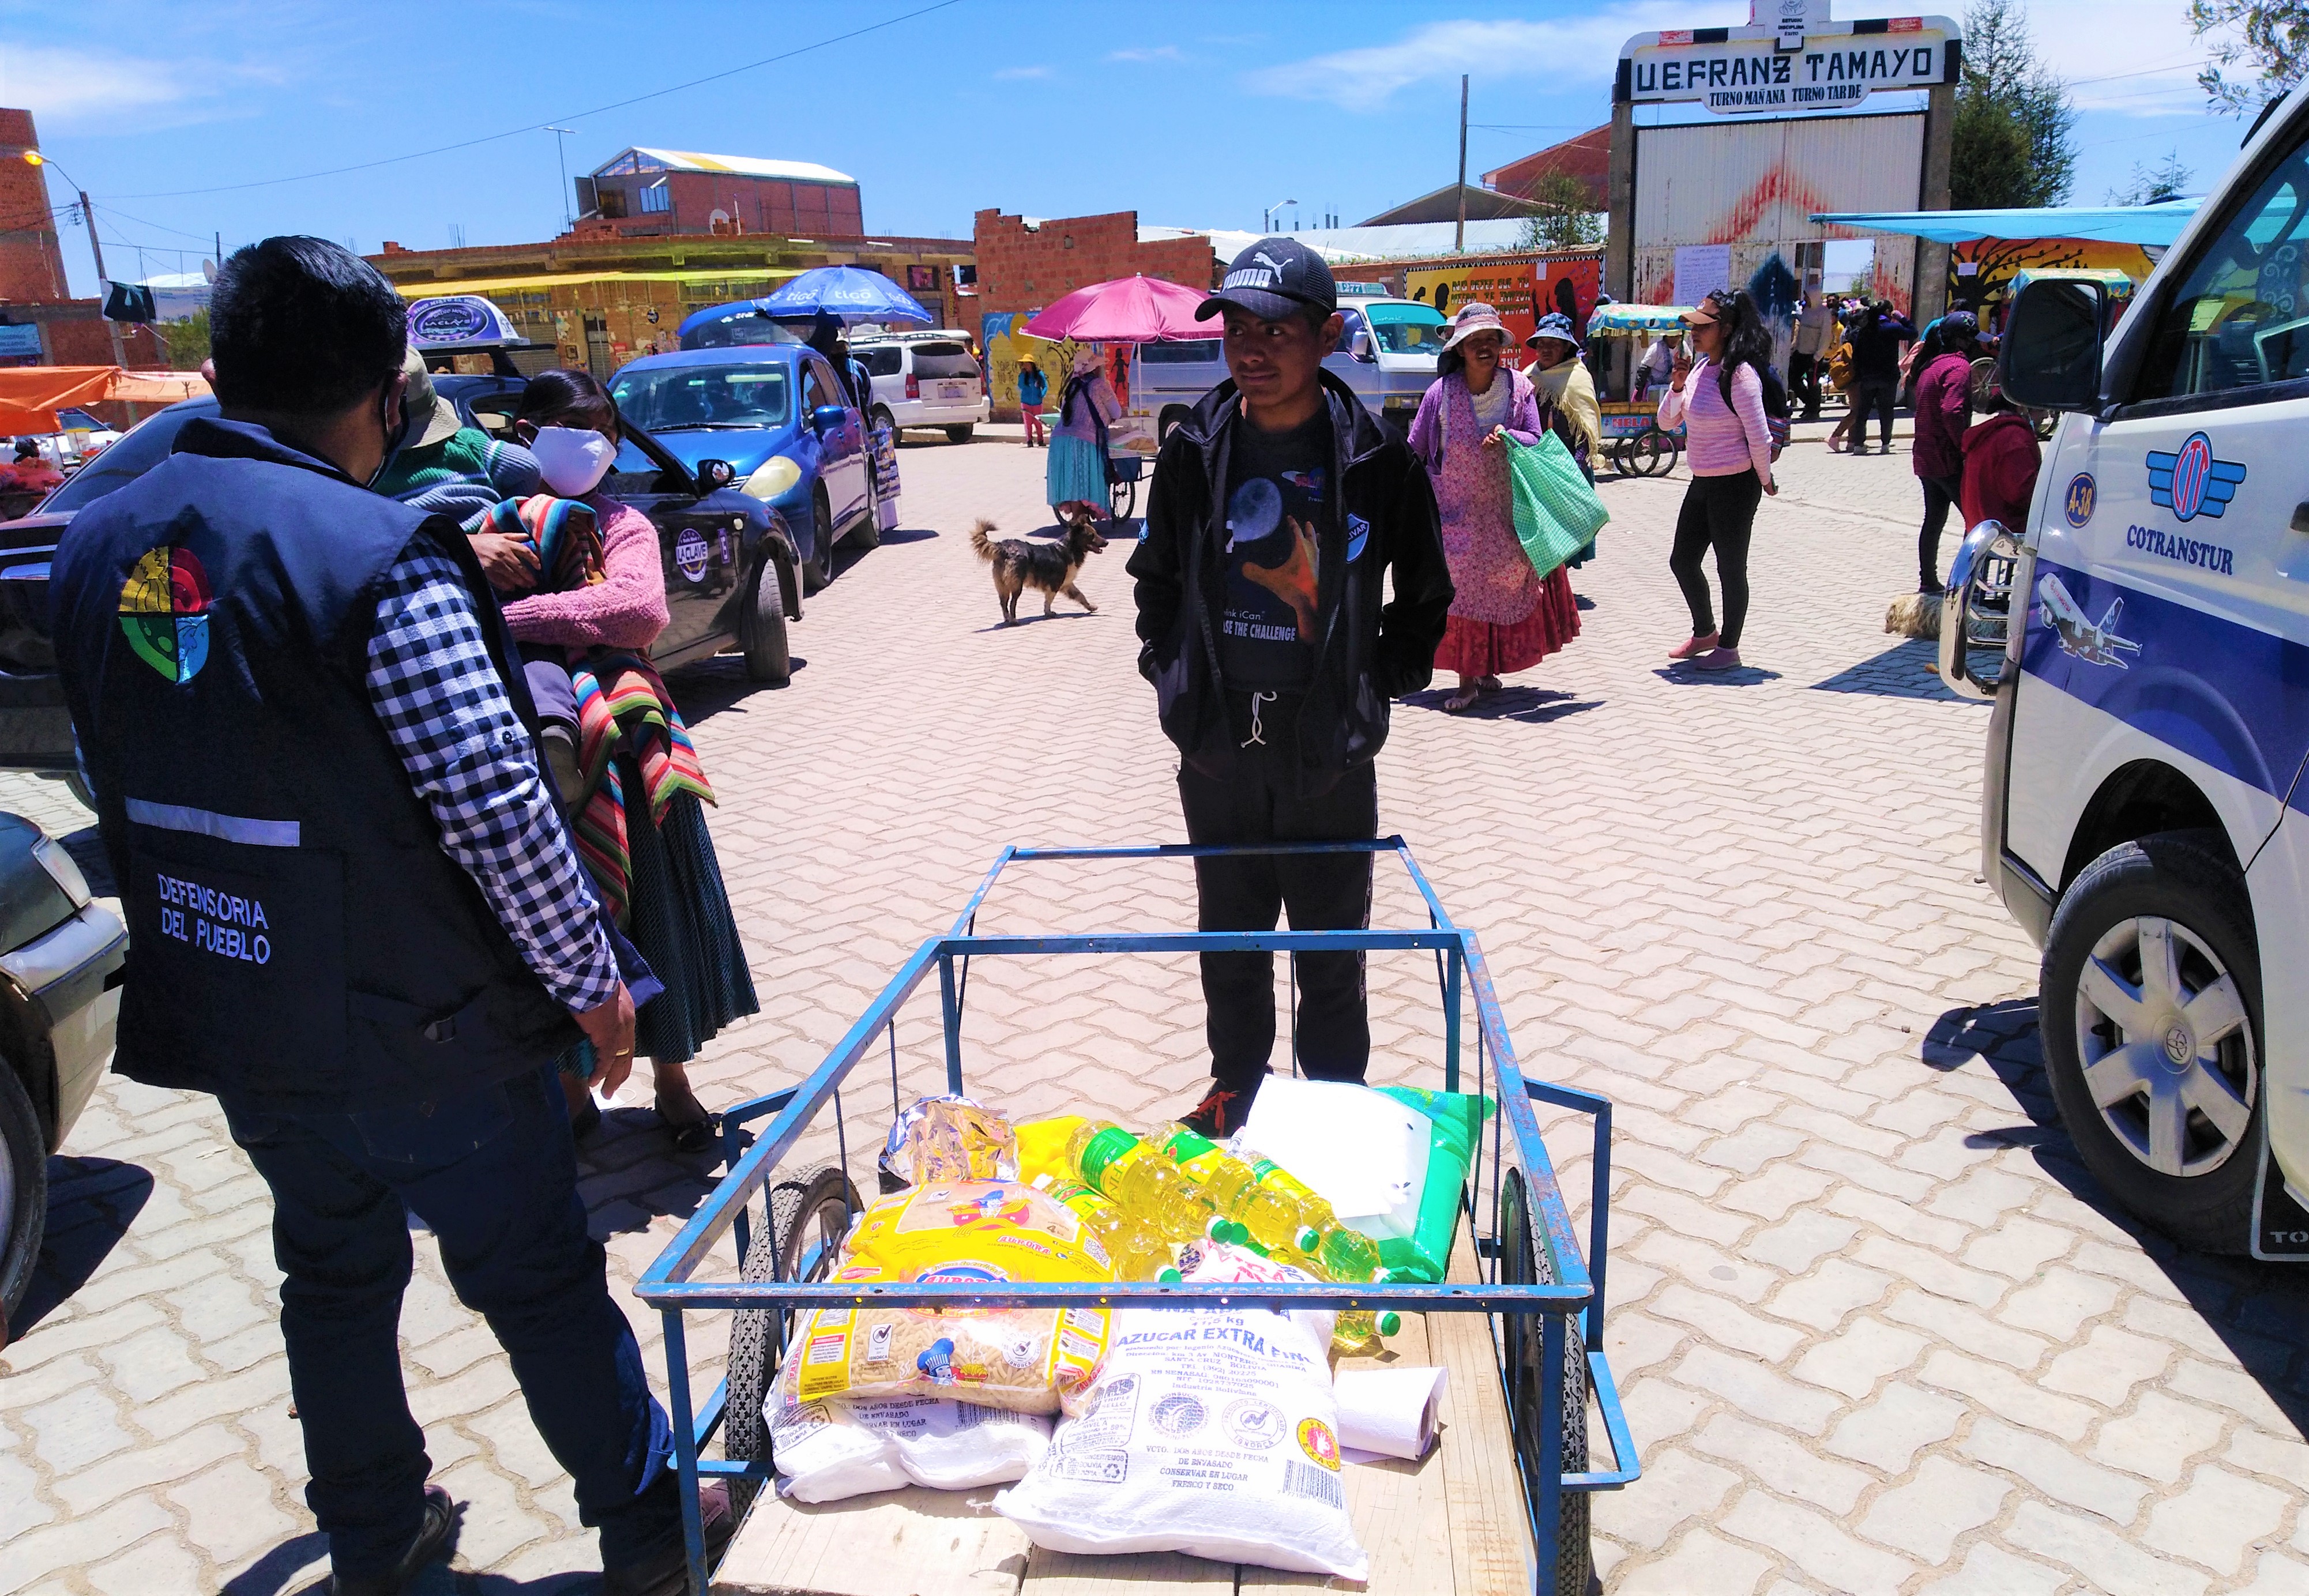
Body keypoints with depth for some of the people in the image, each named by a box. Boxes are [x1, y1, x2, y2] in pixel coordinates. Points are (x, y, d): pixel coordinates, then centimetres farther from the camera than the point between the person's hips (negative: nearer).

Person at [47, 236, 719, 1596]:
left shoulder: (101, 543, 1)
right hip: (416, 1027, -6)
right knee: (541, 1281, 12)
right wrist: (593, 983, -12)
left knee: (334, 1273, 25)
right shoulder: (380, 560, -23)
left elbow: (119, 776, 12)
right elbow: (496, 811, -23)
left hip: (230, 1018, 7)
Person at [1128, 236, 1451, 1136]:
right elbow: (1157, 579, 14)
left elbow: (1425, 597, 5)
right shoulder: (1193, 454, -1)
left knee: (1332, 954, 12)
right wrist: (1171, 673, 5)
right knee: (1229, 942, 18)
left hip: (1329, 755, -2)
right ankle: (1236, 1088, 38)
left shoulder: (1377, 462, -8)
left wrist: (1380, 683, -2)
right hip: (1218, 749, 2)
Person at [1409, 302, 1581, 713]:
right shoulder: (1442, 392, -5)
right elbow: (1415, 449, 2)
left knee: (1506, 584, 5)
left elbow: (1535, 440, -3)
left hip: (1507, 508, 2)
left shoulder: (1519, 387, -1)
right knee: (1461, 586, -3)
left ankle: (1487, 669, 20)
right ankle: (1467, 679, 3)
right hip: (1456, 510, -1)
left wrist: (1506, 436, -22)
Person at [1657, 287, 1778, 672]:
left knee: (1730, 568, 4)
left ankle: (1728, 646, 18)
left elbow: (1759, 437, -18)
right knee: (1682, 560, 16)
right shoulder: (1699, 368, 7)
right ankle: (1705, 633, 34)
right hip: (1702, 483, 9)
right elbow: (1667, 422, 10)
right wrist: (1677, 385, -5)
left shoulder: (1740, 374, -18)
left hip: (1734, 485, -9)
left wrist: (1764, 480, -6)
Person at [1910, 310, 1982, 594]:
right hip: (1948, 461, -10)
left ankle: (1928, 581, 20)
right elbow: (1952, 412, -27)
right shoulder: (1958, 366, -15)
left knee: (1934, 519, 16)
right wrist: (1965, 448, -20)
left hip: (1926, 458, 10)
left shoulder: (1931, 365, 16)